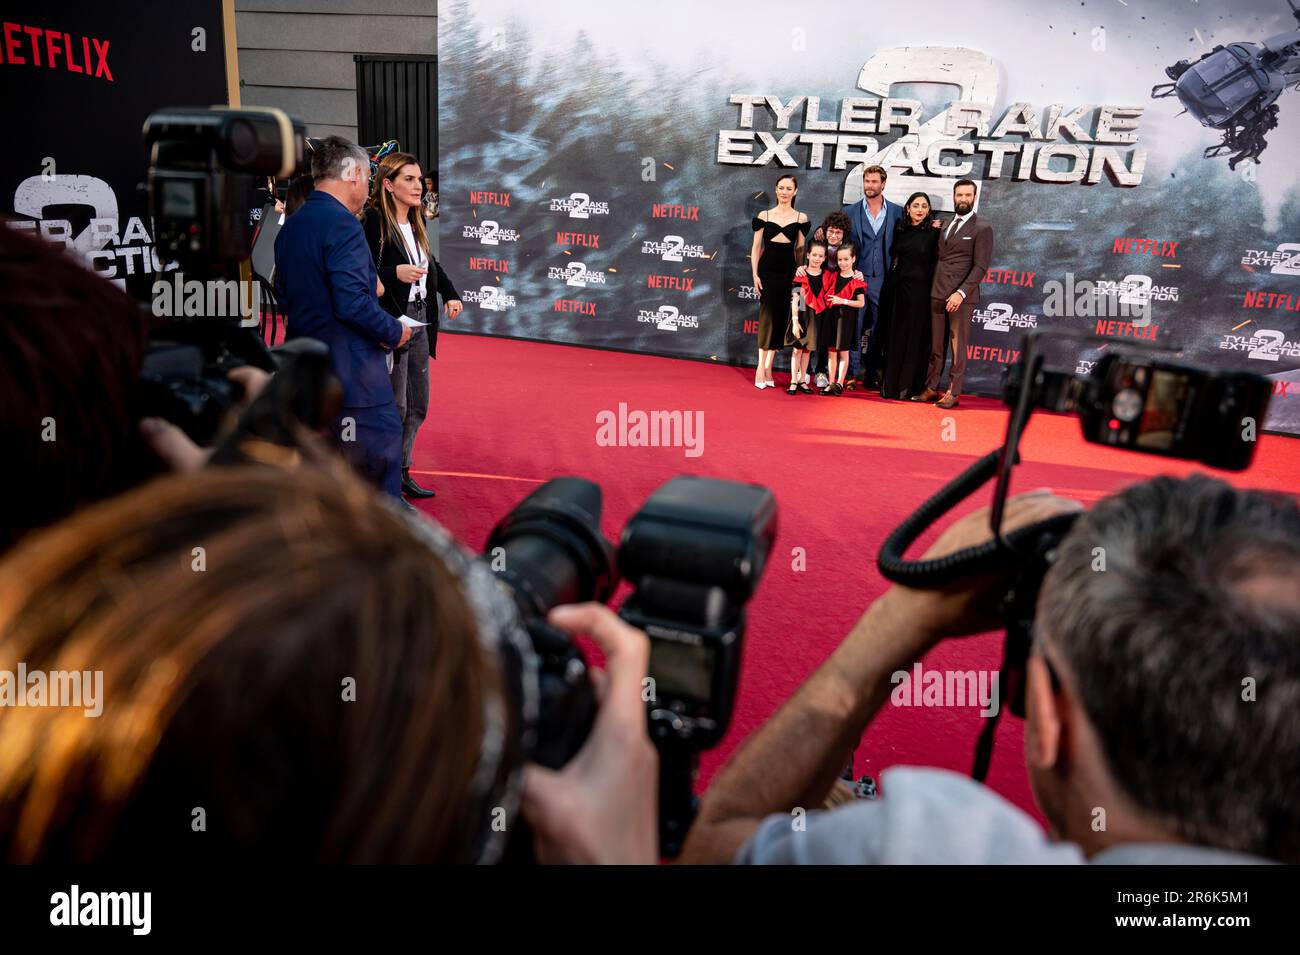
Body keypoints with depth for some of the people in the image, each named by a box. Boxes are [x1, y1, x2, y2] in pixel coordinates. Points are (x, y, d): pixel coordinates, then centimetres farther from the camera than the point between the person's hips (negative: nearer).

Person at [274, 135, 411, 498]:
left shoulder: (290, 226, 12)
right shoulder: (342, 224, -15)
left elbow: (284, 295, 19)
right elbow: (353, 303, -23)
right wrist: (394, 331, -9)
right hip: (349, 368, -9)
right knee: (383, 443, 0)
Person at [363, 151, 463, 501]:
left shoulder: (415, 223, 9)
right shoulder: (373, 223, -14)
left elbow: (430, 264, 22)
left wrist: (450, 294, 7)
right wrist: (395, 274, -28)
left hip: (420, 322, 8)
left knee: (417, 406, 15)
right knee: (394, 408, -1)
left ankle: (401, 471, 31)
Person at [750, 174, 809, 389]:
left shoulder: (801, 218, 7)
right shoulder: (764, 215, 5)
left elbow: (800, 249, 10)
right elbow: (756, 247, 4)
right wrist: (755, 274, -3)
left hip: (788, 271, 2)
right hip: (767, 269, -2)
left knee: (781, 317, 2)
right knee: (767, 316, -6)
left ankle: (768, 367, 10)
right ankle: (761, 369, -2)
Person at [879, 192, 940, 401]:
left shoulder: (933, 233, -2)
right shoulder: (900, 230, 8)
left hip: (919, 291, -4)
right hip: (896, 290, 4)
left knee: (914, 339, 2)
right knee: (894, 337, 7)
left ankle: (908, 387, 8)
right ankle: (889, 385, 16)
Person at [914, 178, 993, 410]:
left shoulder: (982, 229, -2)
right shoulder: (946, 226, 18)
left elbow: (980, 267, -9)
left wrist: (961, 293, -19)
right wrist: (934, 288, 6)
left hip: (961, 297, -6)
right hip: (938, 294, 6)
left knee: (958, 347, -2)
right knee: (936, 346, 8)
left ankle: (954, 393, 3)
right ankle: (931, 388, 13)